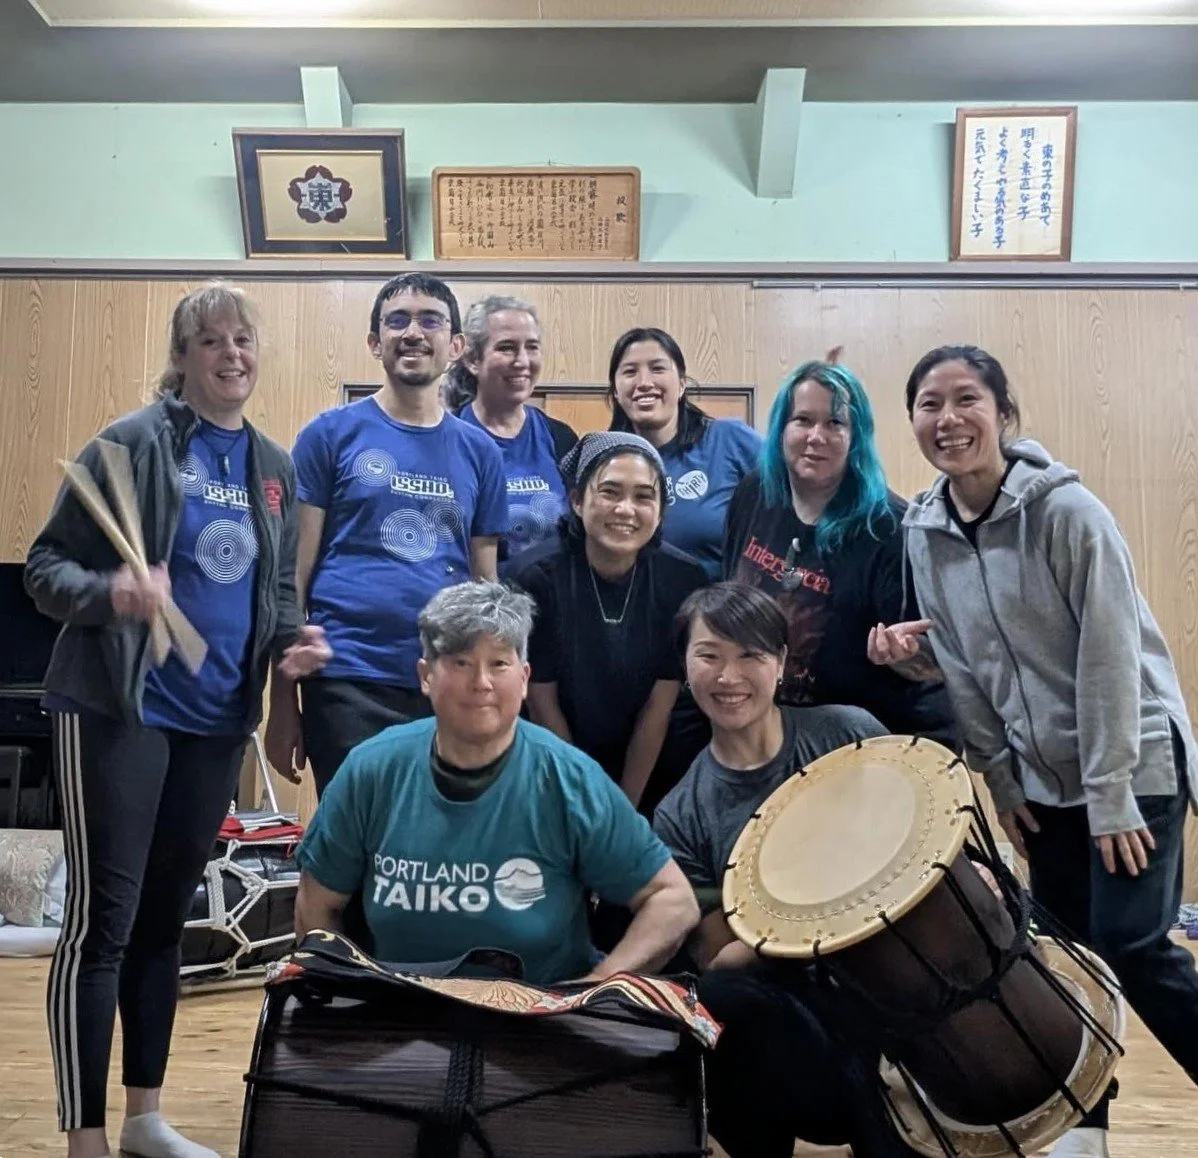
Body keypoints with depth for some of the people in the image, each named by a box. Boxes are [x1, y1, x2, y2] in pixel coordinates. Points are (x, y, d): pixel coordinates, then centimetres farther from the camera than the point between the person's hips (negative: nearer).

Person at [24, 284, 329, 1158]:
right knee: (103, 918, -2)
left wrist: (295, 640, -4)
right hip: (118, 710, -6)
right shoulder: (132, 443, -7)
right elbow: (46, 567, -8)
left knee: (166, 916, 15)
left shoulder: (275, 467, 10)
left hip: (218, 718, 6)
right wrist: (109, 592, -28)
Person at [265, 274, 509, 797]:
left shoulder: (479, 451, 8)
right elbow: (293, 574, -1)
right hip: (348, 681, -3)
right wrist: (283, 700, -3)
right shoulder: (331, 433, 0)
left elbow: (486, 583, 10)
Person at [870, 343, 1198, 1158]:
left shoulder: (1065, 509, -18)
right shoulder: (925, 532, -2)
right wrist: (1000, 782, 5)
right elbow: (963, 670, 4)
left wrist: (1110, 792, -17)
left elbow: (1110, 651, -18)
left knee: (1131, 947, -7)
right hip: (1044, 773, 5)